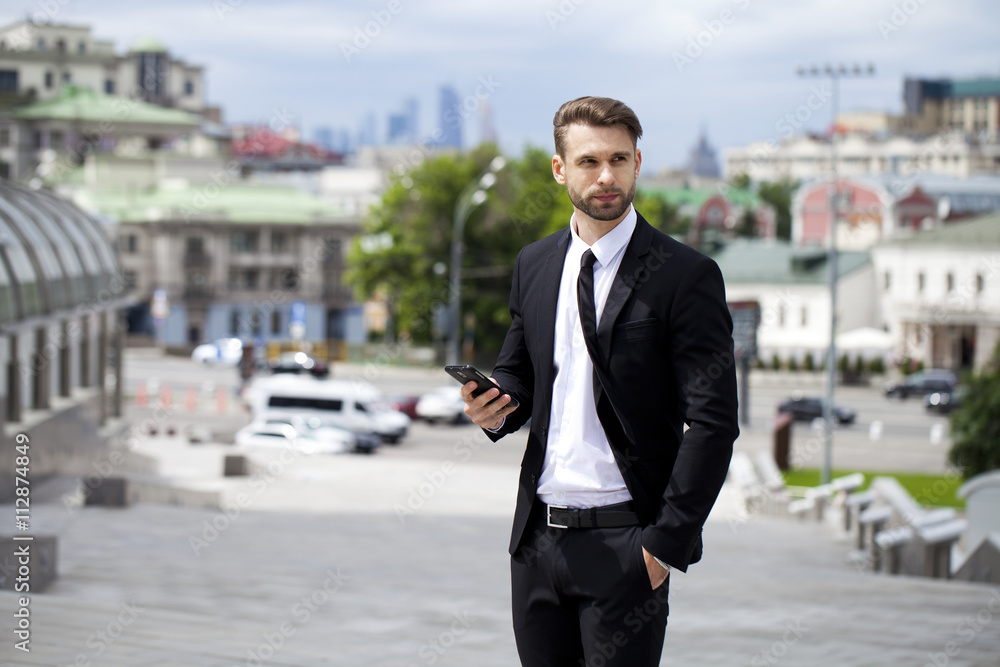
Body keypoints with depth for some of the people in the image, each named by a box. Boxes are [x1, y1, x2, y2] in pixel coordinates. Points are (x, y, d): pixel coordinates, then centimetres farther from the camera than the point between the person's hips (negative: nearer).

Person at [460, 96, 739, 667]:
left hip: (624, 544, -5)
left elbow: (713, 421, -10)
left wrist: (667, 541, -13)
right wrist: (495, 407, -3)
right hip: (538, 535, 5)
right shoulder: (534, 265, 10)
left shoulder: (686, 275, -8)